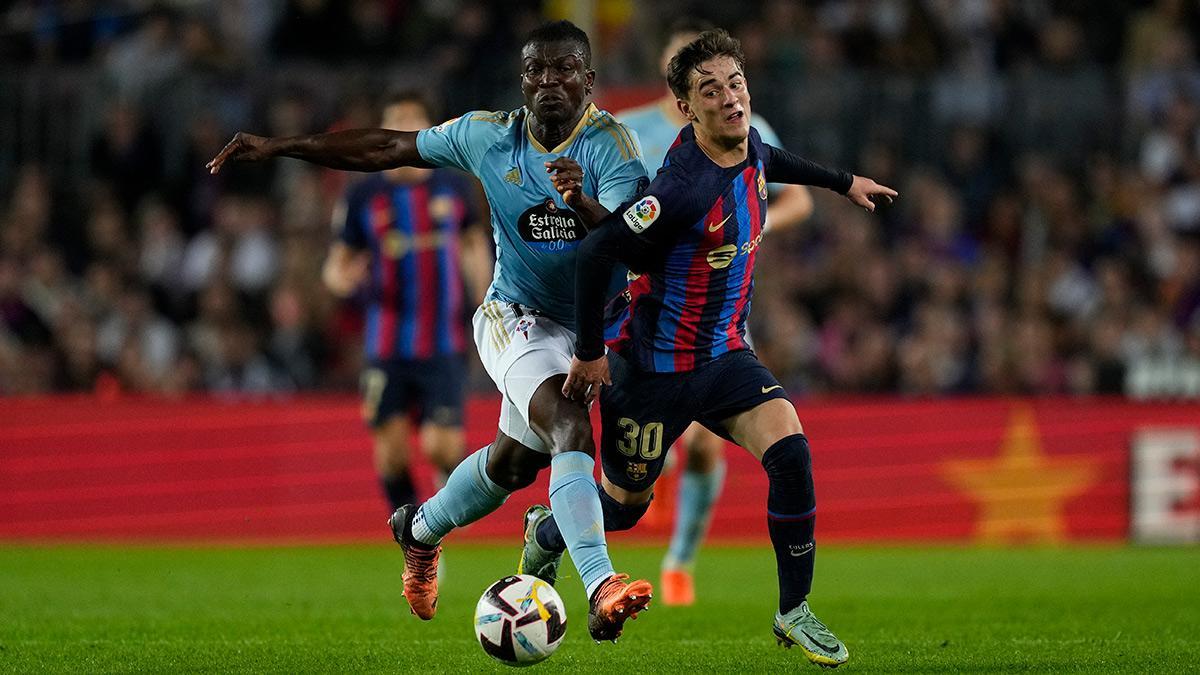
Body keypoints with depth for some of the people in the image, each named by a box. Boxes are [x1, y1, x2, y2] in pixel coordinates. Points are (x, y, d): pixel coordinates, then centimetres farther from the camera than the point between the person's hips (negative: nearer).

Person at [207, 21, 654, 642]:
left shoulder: (610, 143, -15)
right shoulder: (489, 136, -7)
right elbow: (386, 149, 3)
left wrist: (582, 203, -51)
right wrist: (277, 147, 3)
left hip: (591, 328, 2)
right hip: (516, 317, -2)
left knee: (513, 462, 16)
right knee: (571, 429, -27)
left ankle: (421, 528, 47)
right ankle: (601, 588, -39)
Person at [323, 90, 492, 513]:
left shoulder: (454, 187, 3)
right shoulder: (363, 197, 0)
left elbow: (475, 244, 16)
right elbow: (338, 262, 3)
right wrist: (339, 278, -21)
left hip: (444, 345, 0)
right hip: (387, 348, 0)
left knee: (441, 447, -9)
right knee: (391, 450, -3)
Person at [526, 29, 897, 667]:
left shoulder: (749, 149, -3)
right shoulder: (685, 187, -29)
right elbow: (595, 252, -29)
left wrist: (843, 182, 36)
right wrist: (590, 353, -20)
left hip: (725, 355, 6)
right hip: (654, 367, -6)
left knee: (790, 450, -17)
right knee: (624, 504, 11)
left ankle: (794, 611, -5)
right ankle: (543, 538, 45)